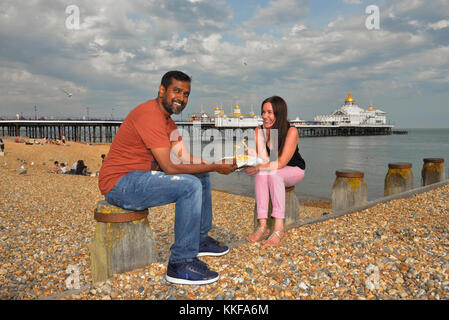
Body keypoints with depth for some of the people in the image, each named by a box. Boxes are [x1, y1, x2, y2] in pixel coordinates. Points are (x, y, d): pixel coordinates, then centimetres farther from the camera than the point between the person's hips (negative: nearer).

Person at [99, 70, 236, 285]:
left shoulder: (166, 119, 13)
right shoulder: (150, 115, -19)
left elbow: (187, 161, 6)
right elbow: (170, 167, -25)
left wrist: (215, 163, -9)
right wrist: (215, 167, -18)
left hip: (139, 178, 10)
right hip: (119, 183, -10)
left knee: (201, 176, 13)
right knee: (191, 185, -26)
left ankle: (200, 239, 21)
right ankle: (181, 264, -17)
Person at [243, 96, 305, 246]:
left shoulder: (291, 131, -21)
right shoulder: (259, 131, -9)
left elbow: (281, 163, -25)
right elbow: (264, 159, -15)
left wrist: (258, 167, -36)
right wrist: (250, 152, -35)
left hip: (293, 171, -3)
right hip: (273, 173, 3)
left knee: (273, 173, -35)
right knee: (261, 174, -31)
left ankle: (279, 227, -39)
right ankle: (262, 226, -36)